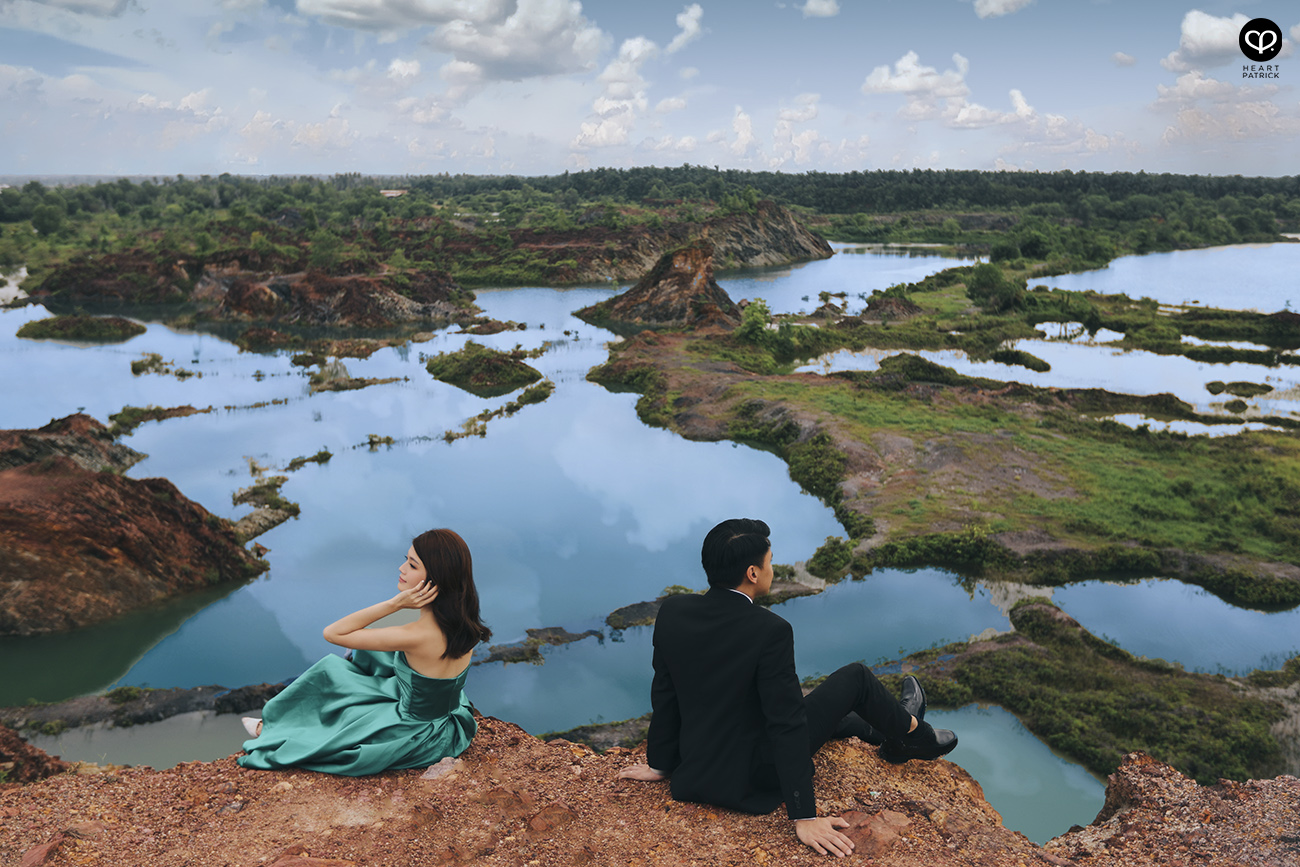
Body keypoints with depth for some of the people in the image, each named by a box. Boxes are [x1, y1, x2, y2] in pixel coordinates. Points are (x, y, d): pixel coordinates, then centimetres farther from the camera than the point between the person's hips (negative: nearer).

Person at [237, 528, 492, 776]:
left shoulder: (417, 636, -34)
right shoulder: (464, 619, -13)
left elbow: (332, 633, -22)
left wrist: (395, 603, -29)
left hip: (417, 740, -6)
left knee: (330, 671, 13)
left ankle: (275, 730, 42)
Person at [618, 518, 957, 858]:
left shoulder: (672, 610, -9)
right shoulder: (770, 630, -27)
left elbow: (664, 693, 1)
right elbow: (786, 724, -24)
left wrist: (660, 764, 13)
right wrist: (804, 817, -18)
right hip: (754, 776, -6)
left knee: (799, 707, 31)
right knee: (856, 677, 8)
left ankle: (883, 728, 54)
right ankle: (910, 732, 37)